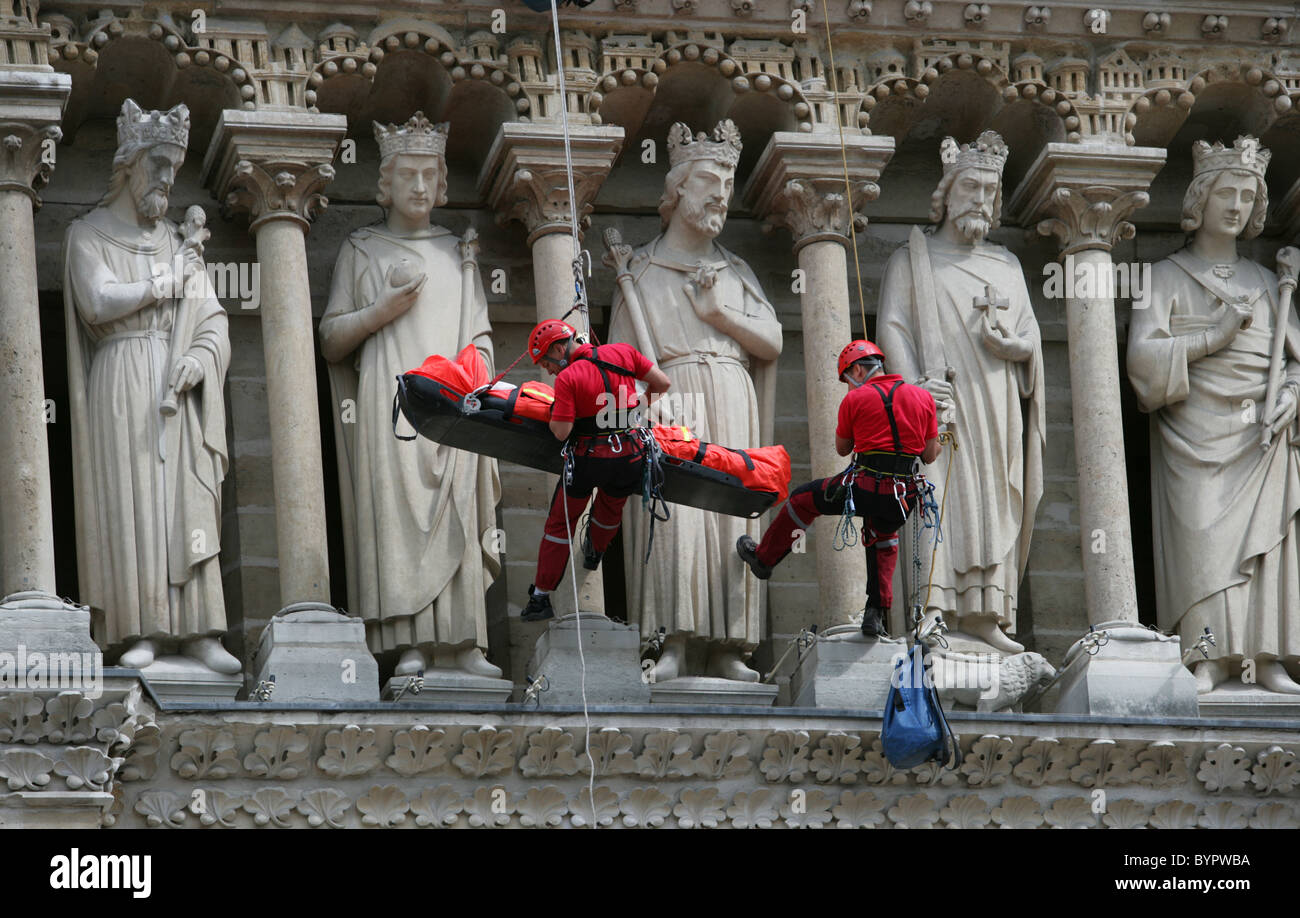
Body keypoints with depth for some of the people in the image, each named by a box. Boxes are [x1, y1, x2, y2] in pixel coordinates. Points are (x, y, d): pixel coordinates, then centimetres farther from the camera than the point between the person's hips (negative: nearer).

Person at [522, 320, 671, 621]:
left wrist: (552, 412, 3)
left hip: (587, 460, -4)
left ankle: (541, 596, 15)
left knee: (560, 524, 13)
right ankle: (595, 550, 63)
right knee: (612, 506, 34)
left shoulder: (567, 378, -15)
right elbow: (662, 383, 4)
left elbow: (561, 432, -18)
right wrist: (640, 403, 22)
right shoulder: (623, 353, -1)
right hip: (629, 457, 4)